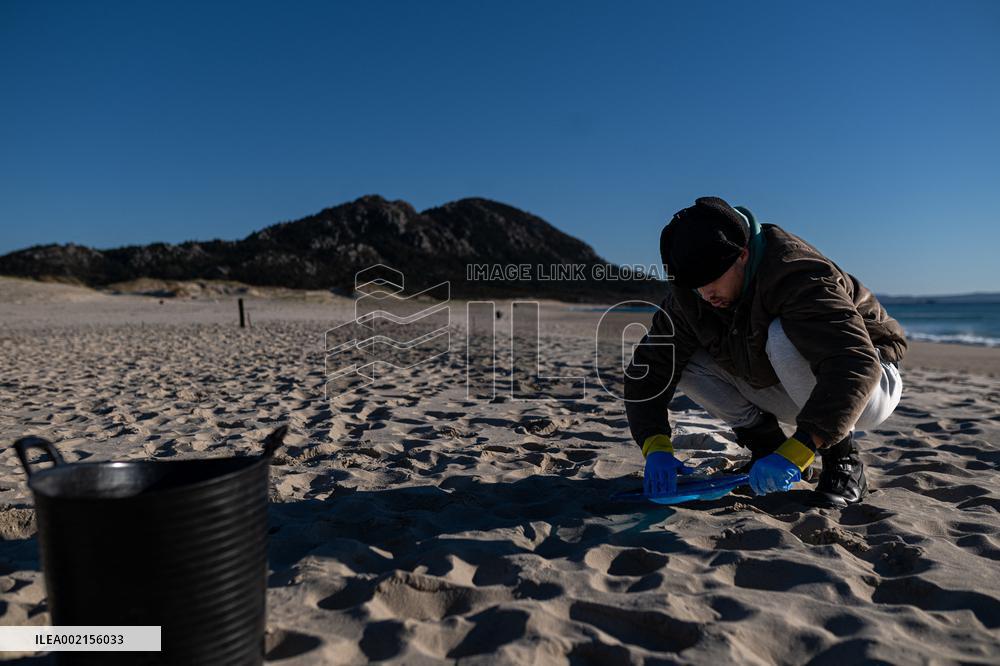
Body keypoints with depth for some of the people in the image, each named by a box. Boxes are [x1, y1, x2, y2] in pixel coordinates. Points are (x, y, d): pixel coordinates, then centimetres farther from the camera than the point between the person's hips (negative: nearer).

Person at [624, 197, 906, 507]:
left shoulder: (794, 274, -32)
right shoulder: (689, 297, -13)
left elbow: (856, 366, -43)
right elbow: (647, 368, -14)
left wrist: (795, 452, -49)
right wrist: (656, 446, -27)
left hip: (870, 386, -5)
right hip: (797, 392, 5)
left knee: (783, 337, -37)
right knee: (684, 359, -14)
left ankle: (843, 463, -17)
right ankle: (768, 445, 0)